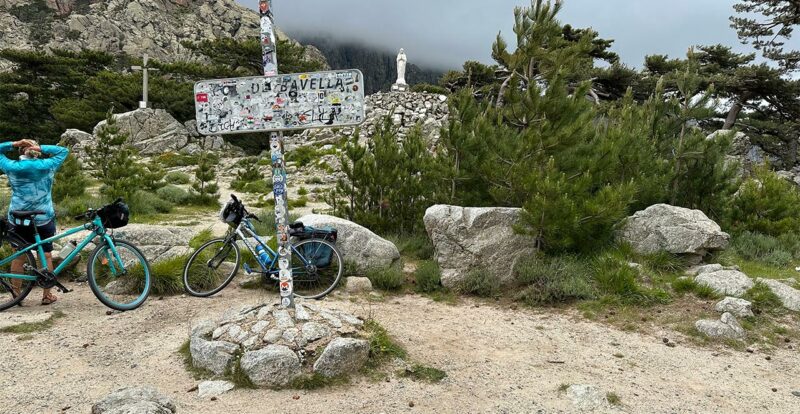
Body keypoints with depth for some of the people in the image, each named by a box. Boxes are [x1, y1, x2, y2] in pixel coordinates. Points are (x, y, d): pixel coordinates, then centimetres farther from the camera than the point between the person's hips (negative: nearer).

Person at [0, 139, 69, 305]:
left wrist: (14, 144, -2)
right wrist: (41, 148, -5)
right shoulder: (47, 166, -6)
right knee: (46, 255, 7)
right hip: (44, 219, -1)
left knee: (18, 255, 11)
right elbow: (63, 151, 6)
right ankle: (47, 295, 11)